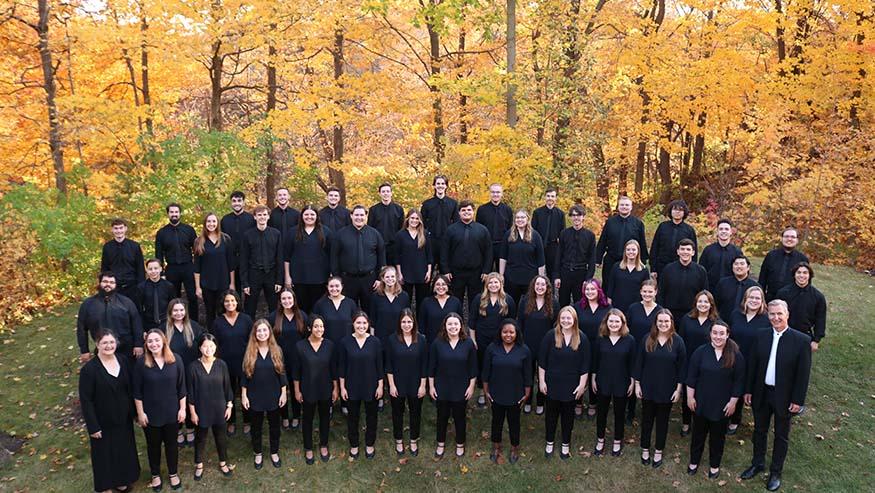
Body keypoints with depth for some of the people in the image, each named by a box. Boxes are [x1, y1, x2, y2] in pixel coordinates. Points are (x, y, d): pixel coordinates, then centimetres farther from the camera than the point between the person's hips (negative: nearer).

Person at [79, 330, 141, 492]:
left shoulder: (123, 361, -4)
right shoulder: (89, 369, -19)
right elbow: (85, 400, -16)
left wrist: (134, 412, 6)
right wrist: (93, 426, -15)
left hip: (123, 419, 5)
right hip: (103, 422, -5)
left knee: (124, 450, 19)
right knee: (105, 454, 12)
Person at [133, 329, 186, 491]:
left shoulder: (176, 359, -10)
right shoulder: (141, 362, -12)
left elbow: (181, 387, -3)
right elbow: (137, 391, -7)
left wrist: (182, 408, -3)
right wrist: (140, 413, -7)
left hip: (172, 412, 1)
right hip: (151, 414, -1)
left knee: (171, 443, 16)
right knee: (153, 445, 17)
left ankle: (173, 473, 36)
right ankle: (155, 475, 38)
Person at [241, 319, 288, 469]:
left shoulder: (276, 350, -5)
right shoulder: (249, 352, -7)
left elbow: (282, 373, -1)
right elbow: (245, 375, -2)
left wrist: (284, 393, -3)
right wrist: (243, 395, -4)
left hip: (273, 396, 0)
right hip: (255, 396, 0)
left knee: (274, 425, 13)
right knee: (256, 426, 14)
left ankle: (274, 452, 32)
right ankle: (258, 454, 33)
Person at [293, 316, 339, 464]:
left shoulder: (330, 345, -9)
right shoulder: (300, 346, -13)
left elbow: (334, 369, -1)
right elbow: (296, 371, -6)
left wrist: (335, 388, 1)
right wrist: (297, 390, -4)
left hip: (326, 390, 2)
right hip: (308, 390, -1)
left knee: (325, 417, 17)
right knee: (307, 419, 14)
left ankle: (323, 445, 39)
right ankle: (308, 449, 34)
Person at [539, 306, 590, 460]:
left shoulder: (581, 339, -7)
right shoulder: (551, 336, -9)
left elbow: (585, 365, -3)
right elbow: (542, 360, -5)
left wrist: (582, 385, -5)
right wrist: (542, 381, -6)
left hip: (572, 385, 0)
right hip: (552, 383, 0)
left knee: (568, 414, 14)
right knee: (551, 413, 14)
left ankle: (566, 444, 32)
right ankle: (549, 442, 32)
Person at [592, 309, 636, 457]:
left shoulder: (629, 340, -11)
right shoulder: (601, 339, -6)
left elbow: (632, 363, -5)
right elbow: (595, 360, 2)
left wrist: (632, 382, -3)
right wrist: (593, 379, 3)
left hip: (621, 383, -1)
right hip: (603, 382, 2)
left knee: (619, 413, 14)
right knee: (602, 411, 14)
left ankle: (617, 441, 33)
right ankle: (600, 439, 33)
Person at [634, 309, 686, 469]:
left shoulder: (678, 341, -9)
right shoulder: (647, 339, -6)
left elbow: (682, 367, -4)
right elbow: (639, 363, 0)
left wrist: (679, 389, -5)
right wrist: (637, 384, -1)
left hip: (667, 390, -1)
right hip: (648, 388, 1)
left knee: (662, 421, 13)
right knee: (647, 419, 13)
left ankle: (659, 451, 30)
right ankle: (645, 449, 30)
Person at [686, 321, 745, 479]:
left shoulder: (736, 356, -9)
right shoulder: (700, 352, -8)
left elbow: (738, 381, -5)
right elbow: (691, 377, -4)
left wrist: (733, 402, -6)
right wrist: (690, 397, -5)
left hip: (723, 405, 0)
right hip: (701, 402, 1)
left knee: (718, 436, 15)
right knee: (698, 433, 15)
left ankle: (714, 465, 33)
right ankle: (694, 462, 32)